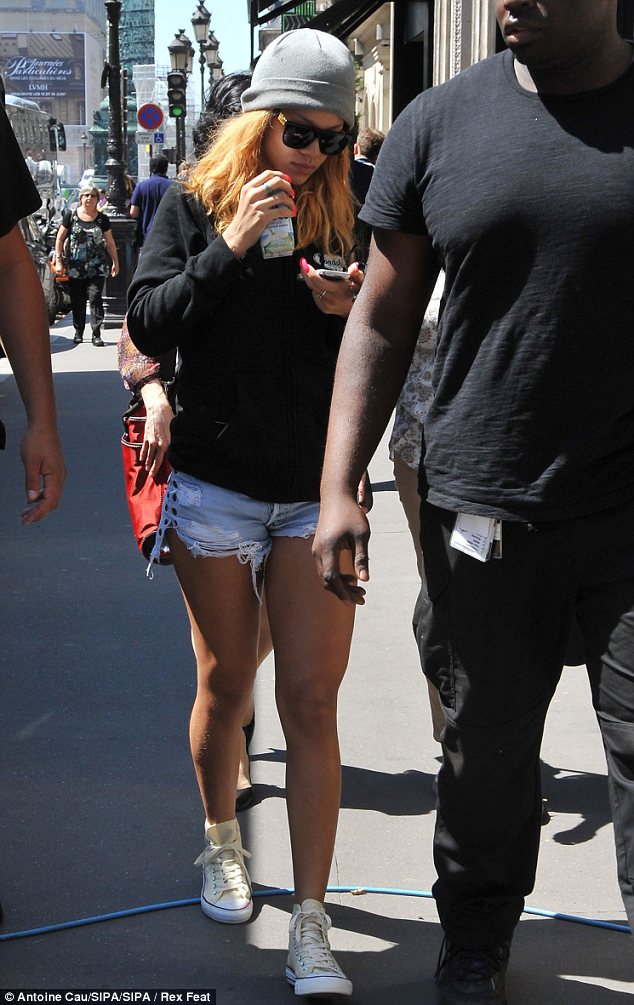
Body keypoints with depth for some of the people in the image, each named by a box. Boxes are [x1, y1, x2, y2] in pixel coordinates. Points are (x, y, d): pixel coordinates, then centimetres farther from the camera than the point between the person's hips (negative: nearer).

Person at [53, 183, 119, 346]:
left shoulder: (102, 219, 6)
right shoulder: (71, 215, 4)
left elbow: (110, 242, 15)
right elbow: (60, 238, 7)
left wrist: (115, 262, 16)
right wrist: (58, 260, 1)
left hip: (97, 268, 0)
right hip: (75, 268, 0)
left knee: (95, 297, -11)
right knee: (77, 301, 5)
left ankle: (96, 334, -9)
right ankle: (78, 332, 20)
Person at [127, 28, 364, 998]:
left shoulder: (343, 217, 4)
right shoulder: (195, 205, 1)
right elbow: (149, 325, -7)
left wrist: (354, 309, -13)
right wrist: (231, 247, -18)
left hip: (316, 493, 1)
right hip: (216, 487, 0)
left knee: (311, 703, -3)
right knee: (225, 686, 13)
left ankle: (311, 925, 2)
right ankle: (222, 842, 39)